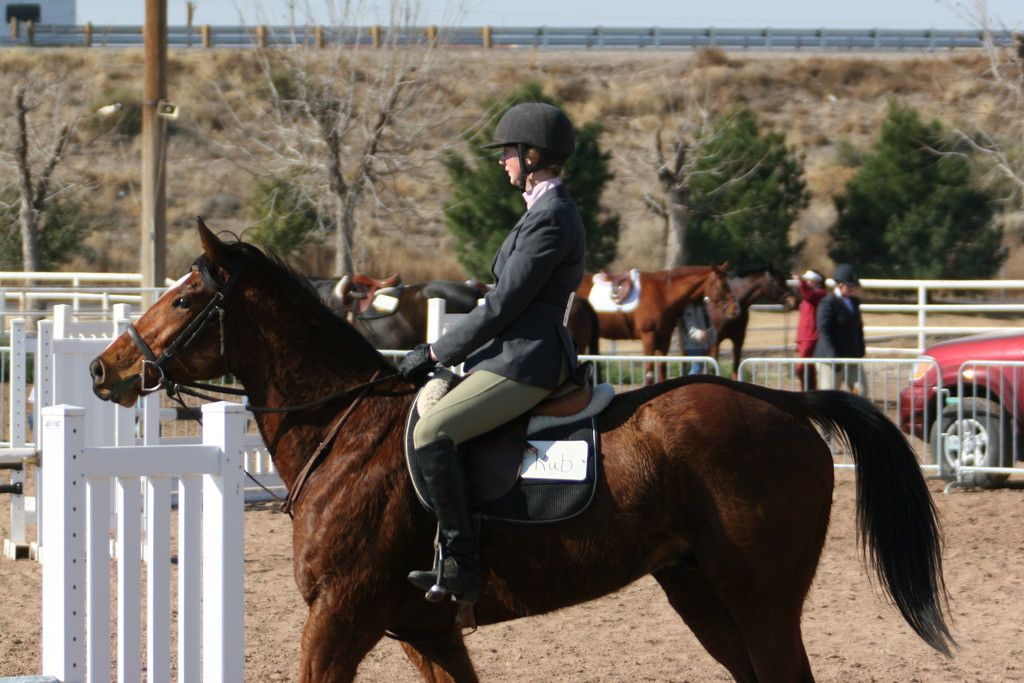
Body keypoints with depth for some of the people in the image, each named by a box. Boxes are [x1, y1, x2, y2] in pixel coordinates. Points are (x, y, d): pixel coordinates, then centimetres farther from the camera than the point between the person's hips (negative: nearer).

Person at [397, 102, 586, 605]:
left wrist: (436, 354, -10)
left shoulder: (549, 219, -15)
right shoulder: (549, 211, 18)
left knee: (430, 433, -23)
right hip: (519, 352, 11)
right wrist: (443, 352, 18)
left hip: (525, 362, -11)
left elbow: (503, 305, -17)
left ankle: (460, 566, -24)